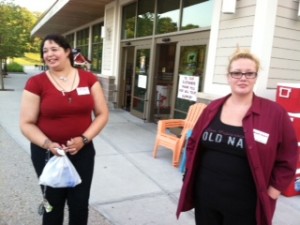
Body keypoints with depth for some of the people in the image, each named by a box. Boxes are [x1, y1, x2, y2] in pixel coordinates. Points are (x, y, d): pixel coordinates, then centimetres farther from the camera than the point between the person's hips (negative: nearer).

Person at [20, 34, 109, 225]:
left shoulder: (89, 79, -2)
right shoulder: (36, 83, -7)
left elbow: (102, 114, 0)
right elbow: (27, 124, -5)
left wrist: (84, 138, -13)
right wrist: (47, 144, -21)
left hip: (83, 152, 2)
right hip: (47, 153, -1)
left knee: (80, 204, 13)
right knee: (53, 204, 15)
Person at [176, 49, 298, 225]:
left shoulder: (275, 113, -10)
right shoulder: (213, 108, 1)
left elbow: (287, 161, -4)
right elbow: (193, 144, 11)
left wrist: (270, 194, -6)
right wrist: (191, 174, 6)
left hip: (244, 206, -3)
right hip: (205, 197, 4)